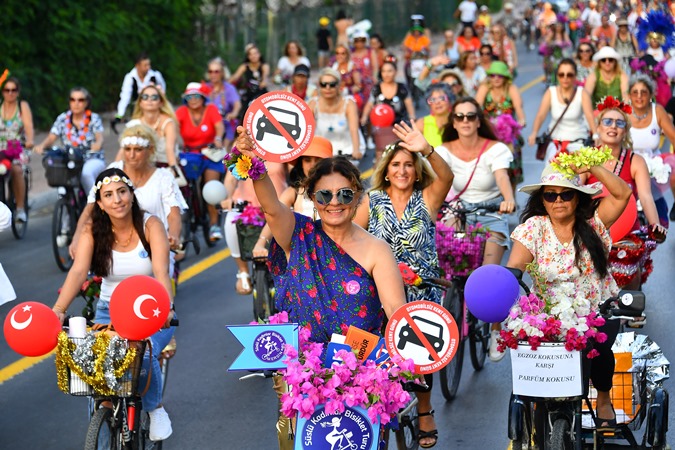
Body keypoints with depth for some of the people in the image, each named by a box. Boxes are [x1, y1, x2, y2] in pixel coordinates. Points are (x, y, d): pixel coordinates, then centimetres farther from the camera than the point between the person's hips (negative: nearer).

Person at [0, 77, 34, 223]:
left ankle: (20, 208, -25)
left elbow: (28, 126, -9)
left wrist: (29, 141, -29)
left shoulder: (23, 106, 5)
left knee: (16, 170, -31)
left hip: (19, 149, -2)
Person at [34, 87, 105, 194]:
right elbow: (52, 137, -4)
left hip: (93, 160, -3)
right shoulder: (62, 119, 6)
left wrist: (97, 144, -43)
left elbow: (99, 137, -17)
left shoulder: (94, 118, 0)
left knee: (86, 173, -36)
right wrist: (42, 145, -28)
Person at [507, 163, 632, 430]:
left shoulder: (594, 222, 0)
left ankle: (603, 399, 6)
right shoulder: (534, 228, -2)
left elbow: (622, 193, -11)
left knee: (598, 346, -27)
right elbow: (515, 265, -15)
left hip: (599, 309, 0)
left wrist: (592, 167, -21)